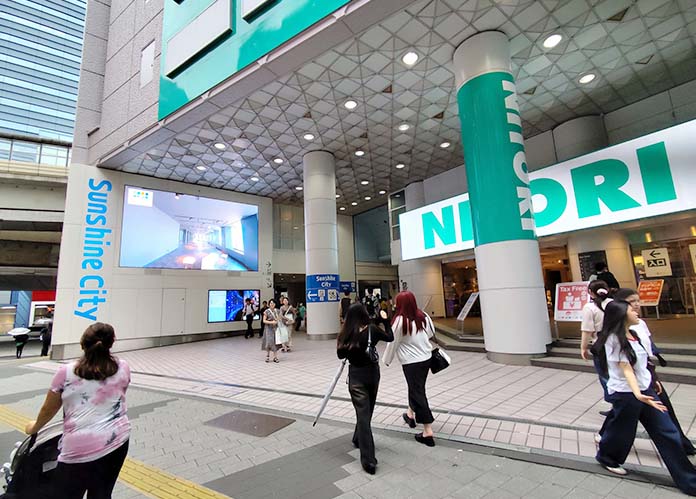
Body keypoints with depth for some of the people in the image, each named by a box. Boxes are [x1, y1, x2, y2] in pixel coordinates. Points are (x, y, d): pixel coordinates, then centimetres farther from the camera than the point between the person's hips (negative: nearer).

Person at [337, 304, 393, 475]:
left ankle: (369, 460, -5)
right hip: (373, 373, 2)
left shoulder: (346, 333, -11)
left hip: (356, 375, -2)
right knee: (367, 411, 22)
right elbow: (390, 338, 7)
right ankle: (358, 439, 42)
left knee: (362, 413, -1)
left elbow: (341, 354, 0)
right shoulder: (372, 329, -10)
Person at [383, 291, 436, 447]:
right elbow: (431, 333, 13)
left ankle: (428, 432, 5)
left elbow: (393, 343, -11)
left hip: (411, 361, -7)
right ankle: (410, 414, 43)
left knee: (417, 393, 2)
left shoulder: (400, 320, -20)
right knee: (416, 387, 24)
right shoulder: (423, 316, -4)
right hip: (426, 357, 7)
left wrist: (387, 360, 4)